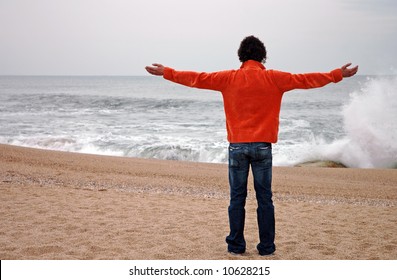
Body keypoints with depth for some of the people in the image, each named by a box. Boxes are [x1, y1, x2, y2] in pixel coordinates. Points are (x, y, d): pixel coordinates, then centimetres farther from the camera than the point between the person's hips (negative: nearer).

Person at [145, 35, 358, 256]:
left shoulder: (229, 78, 2)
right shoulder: (274, 78, 0)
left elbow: (197, 78, 6)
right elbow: (305, 80, 4)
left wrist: (167, 72, 18)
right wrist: (338, 74, 15)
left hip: (237, 145, 1)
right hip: (262, 146, 0)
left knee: (237, 198, 7)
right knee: (265, 198, 6)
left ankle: (236, 246, 12)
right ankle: (267, 247, 11)